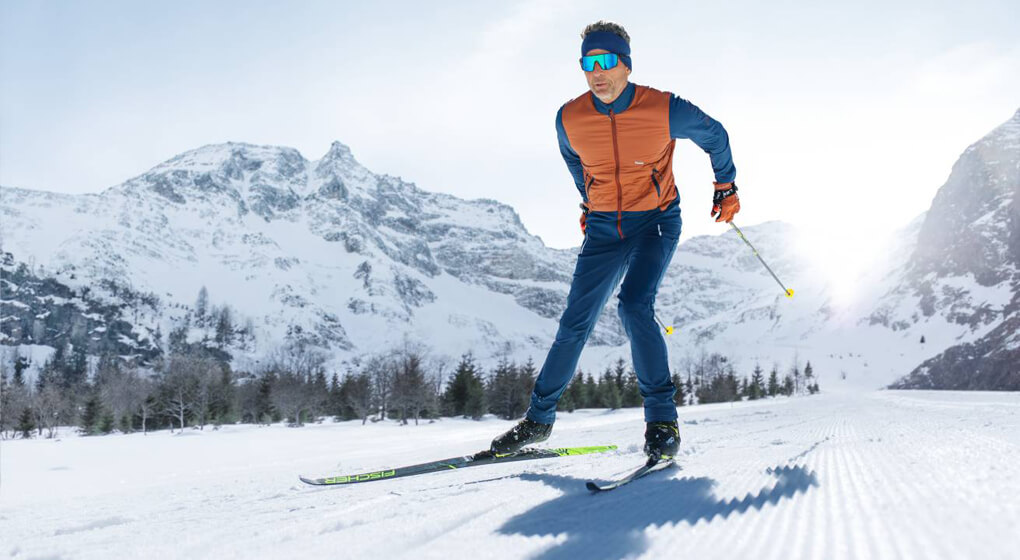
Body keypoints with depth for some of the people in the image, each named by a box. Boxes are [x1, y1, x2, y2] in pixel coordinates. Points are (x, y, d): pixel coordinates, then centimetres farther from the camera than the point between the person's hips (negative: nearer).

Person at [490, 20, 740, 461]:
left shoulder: (664, 110, -17)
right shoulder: (569, 119, -9)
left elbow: (714, 135, 3)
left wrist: (726, 186, 12)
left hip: (655, 222, -3)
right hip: (603, 228, 3)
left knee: (634, 306, -25)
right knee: (575, 323, 0)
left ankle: (662, 420, -15)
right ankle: (539, 418, 14)